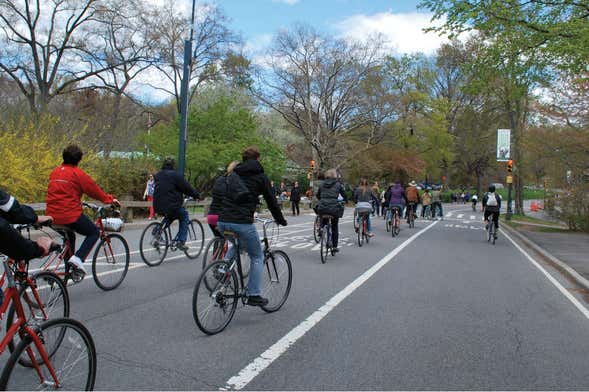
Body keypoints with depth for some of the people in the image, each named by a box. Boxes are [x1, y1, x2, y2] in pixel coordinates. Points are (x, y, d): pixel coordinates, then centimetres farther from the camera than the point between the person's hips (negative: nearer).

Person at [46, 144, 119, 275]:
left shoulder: (54, 172, 14)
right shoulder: (78, 173, -8)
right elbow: (94, 190, -2)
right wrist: (110, 199, 12)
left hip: (52, 215, 8)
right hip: (71, 215, -8)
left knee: (69, 236, 29)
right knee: (94, 232, 11)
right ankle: (78, 258, -8)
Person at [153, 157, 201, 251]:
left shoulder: (158, 175, 15)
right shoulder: (176, 175, -8)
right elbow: (187, 187, -7)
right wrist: (197, 195, 7)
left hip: (158, 206, 7)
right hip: (172, 206, -7)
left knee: (168, 216, 34)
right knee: (184, 216, 16)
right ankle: (181, 242, 7)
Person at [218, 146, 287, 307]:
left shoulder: (233, 173, 19)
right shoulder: (260, 176, 4)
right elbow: (271, 201, 7)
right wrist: (281, 220, 21)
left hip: (223, 221, 6)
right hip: (242, 223, -6)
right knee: (257, 257, 13)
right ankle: (254, 295, 13)